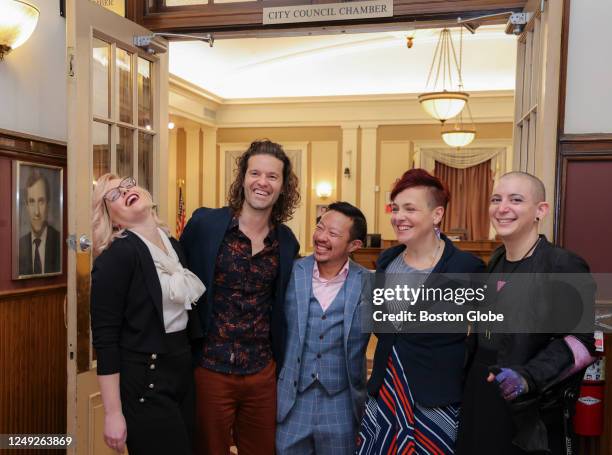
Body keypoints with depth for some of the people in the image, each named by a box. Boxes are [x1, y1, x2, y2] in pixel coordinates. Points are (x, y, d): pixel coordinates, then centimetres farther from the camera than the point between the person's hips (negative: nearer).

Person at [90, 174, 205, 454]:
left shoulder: (173, 245, 7)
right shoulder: (115, 256, -15)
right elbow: (104, 339, -16)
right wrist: (113, 413, -16)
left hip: (184, 371, 7)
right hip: (145, 381, -7)